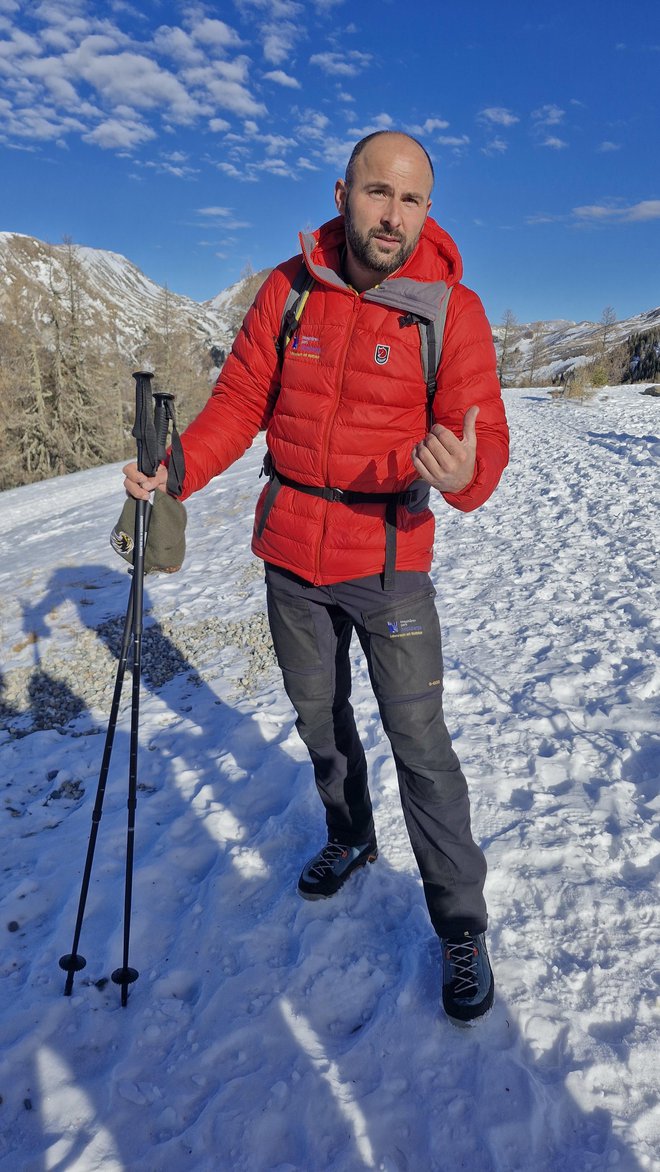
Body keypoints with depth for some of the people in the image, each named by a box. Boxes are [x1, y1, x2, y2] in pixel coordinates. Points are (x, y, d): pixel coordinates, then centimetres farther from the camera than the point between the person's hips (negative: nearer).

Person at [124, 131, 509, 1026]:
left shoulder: (452, 309, -11)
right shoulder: (289, 288, -3)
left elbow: (485, 435, -16)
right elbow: (241, 399, 0)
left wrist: (466, 472, -39)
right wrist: (177, 469, -15)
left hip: (389, 557, -3)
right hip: (291, 551, 4)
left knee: (419, 741, -1)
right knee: (317, 714, 20)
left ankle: (462, 927, 18)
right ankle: (350, 839, 47)